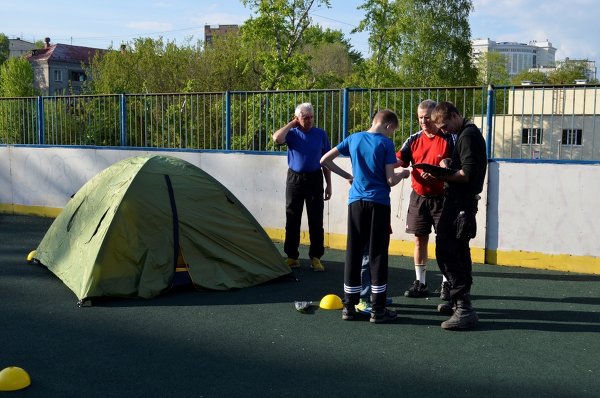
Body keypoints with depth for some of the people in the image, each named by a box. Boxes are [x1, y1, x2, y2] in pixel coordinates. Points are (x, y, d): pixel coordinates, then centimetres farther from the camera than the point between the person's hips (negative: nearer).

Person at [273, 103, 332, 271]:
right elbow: (277, 138, -23)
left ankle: (315, 257, 10)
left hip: (314, 179, 0)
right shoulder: (292, 133, 0)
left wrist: (328, 184, 5)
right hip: (294, 178, 0)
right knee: (292, 220, 5)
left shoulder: (321, 134, 4)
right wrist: (292, 124, -11)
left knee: (316, 220, 1)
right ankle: (292, 256, 15)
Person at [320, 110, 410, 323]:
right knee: (377, 255, 2)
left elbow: (324, 160, 9)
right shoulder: (386, 144, -5)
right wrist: (403, 174, 12)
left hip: (356, 202, 4)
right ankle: (378, 310, 6)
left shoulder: (354, 138, 7)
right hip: (379, 204, -3)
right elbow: (391, 180, -8)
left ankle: (349, 307, 13)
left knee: (353, 254, 8)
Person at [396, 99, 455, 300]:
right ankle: (420, 283, 19)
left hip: (441, 197, -4)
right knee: (419, 240, 8)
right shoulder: (414, 139, 6)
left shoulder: (449, 139, -6)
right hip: (418, 197, 4)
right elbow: (398, 160, -2)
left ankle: (446, 284, 14)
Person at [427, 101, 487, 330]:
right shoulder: (468, 133, 19)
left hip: (460, 203, -11)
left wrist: (443, 175, -9)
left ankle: (464, 309, -13)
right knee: (458, 252, 18)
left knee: (446, 252, -13)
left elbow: (467, 174, -23)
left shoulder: (468, 135, -13)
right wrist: (445, 171, 2)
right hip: (462, 202, 11)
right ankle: (460, 302, 29)